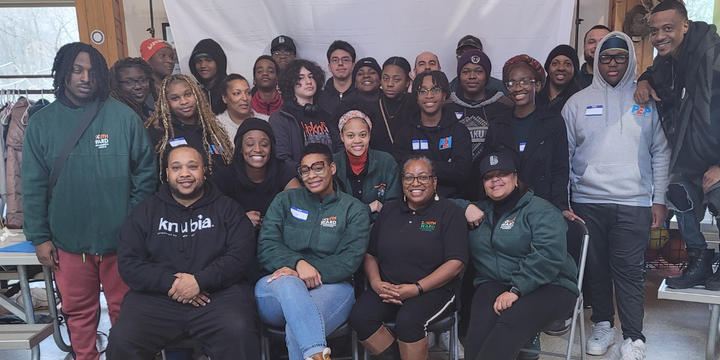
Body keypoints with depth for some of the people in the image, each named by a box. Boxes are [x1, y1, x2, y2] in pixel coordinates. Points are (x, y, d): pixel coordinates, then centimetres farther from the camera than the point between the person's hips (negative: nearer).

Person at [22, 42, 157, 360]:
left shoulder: (124, 117, -5)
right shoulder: (42, 123, 2)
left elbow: (146, 172, -2)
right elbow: (33, 186, 3)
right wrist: (39, 237, 0)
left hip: (121, 239, -1)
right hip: (68, 242, 2)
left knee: (125, 309, 13)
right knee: (78, 312, 16)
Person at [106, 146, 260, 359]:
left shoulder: (227, 208, 10)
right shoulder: (146, 211, 14)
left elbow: (241, 255, -1)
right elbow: (128, 262, 5)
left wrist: (200, 280, -14)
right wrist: (169, 283, -10)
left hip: (218, 293, -2)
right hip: (156, 296, 2)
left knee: (239, 334, -30)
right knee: (121, 340, -23)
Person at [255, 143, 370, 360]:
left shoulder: (354, 209, 9)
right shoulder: (285, 201, 14)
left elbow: (350, 260, -2)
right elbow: (266, 248, 3)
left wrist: (313, 272, -18)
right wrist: (298, 263, -18)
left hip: (331, 287, -1)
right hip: (278, 288, 2)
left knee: (296, 330, -37)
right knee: (289, 284, -38)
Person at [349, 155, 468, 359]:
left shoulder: (448, 212, 0)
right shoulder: (389, 211, 14)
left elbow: (456, 261, -9)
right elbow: (370, 254, 14)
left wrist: (417, 288, -17)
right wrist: (376, 282, -8)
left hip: (434, 289, -4)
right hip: (387, 289, 4)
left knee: (408, 320, -33)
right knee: (359, 316, -23)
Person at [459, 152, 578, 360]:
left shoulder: (540, 210, 0)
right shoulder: (482, 210, 20)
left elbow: (548, 254, -15)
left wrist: (516, 289, -23)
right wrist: (466, 208, 6)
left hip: (548, 286, -4)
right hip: (494, 284, 4)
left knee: (510, 324, -36)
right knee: (481, 326, -32)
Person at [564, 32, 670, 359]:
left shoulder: (647, 100, 6)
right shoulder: (578, 102, 5)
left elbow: (661, 153, 7)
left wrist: (659, 199, 2)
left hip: (634, 203, -1)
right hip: (587, 202, 1)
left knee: (629, 271, 0)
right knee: (595, 268, 9)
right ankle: (602, 325, 26)